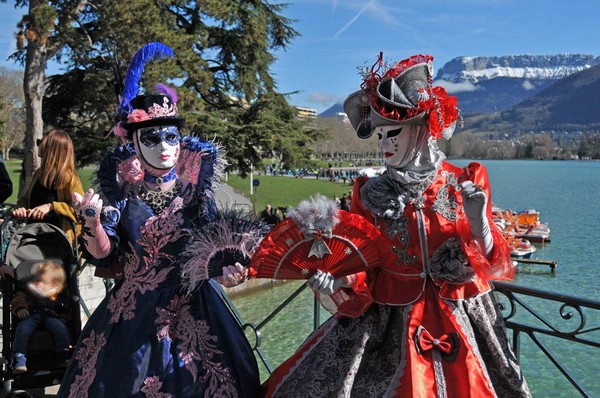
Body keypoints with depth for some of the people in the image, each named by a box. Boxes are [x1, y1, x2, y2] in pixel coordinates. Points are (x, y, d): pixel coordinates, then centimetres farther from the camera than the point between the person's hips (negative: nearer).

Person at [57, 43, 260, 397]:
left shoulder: (196, 188, -5)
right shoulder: (121, 188, -4)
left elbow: (213, 246, 0)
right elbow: (103, 255, -5)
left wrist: (226, 269, -20)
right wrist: (93, 221, -23)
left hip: (192, 308, 0)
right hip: (134, 309, 1)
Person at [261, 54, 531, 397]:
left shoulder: (466, 185, -3)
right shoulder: (371, 195, -1)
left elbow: (492, 265, -2)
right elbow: (362, 267, 0)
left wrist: (479, 224, -21)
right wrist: (336, 286, -21)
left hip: (458, 326, 0)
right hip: (386, 323, 1)